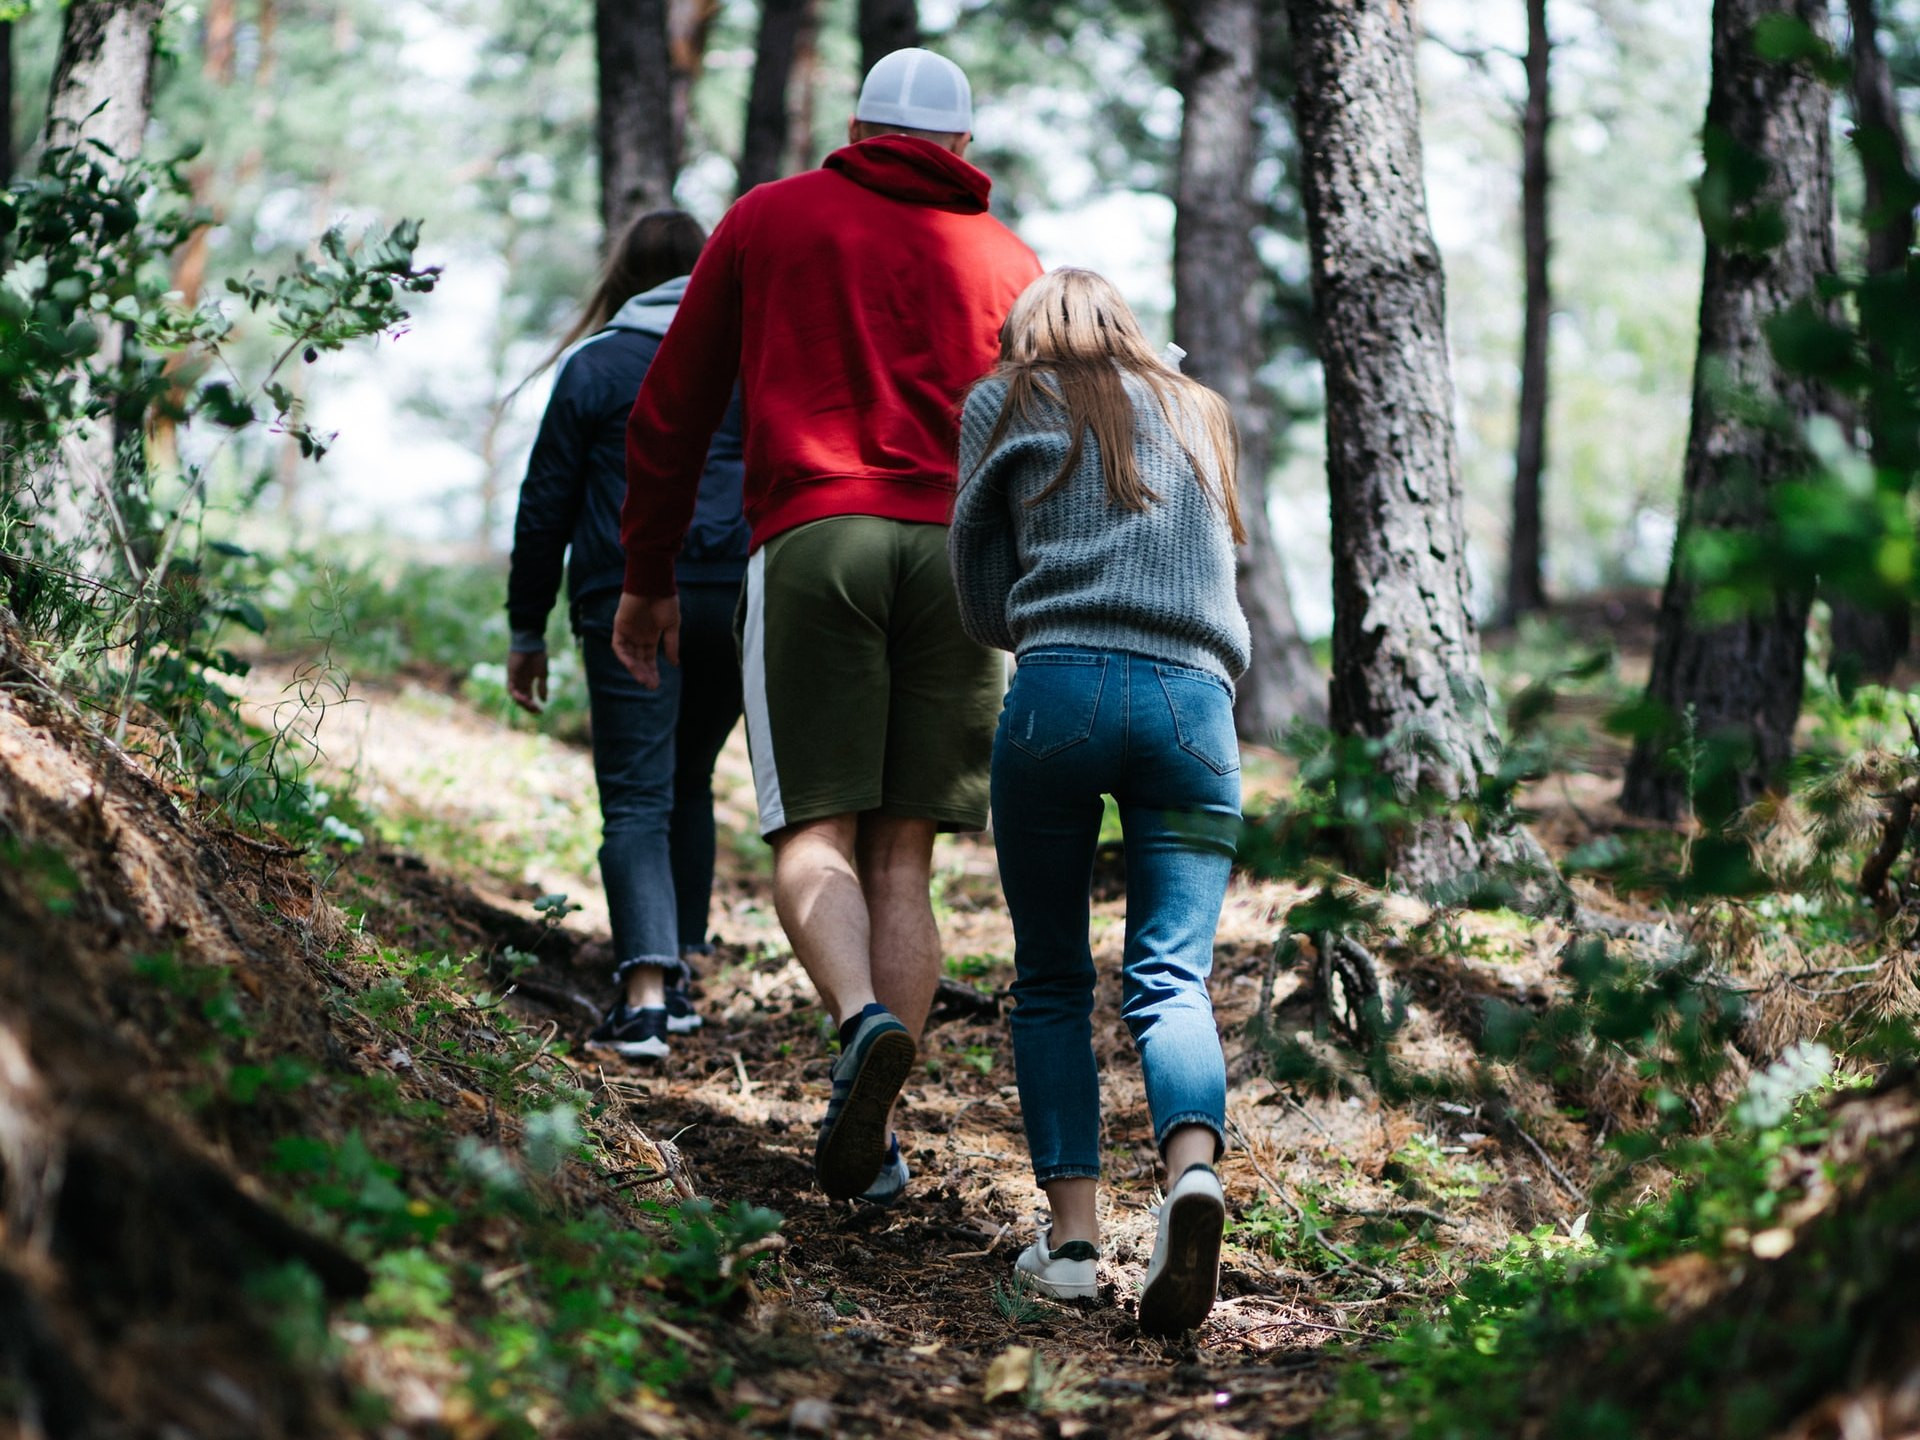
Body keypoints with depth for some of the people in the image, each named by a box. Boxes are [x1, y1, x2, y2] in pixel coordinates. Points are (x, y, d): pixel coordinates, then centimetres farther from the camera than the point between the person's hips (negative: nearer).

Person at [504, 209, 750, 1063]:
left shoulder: (594, 366, 4)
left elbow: (546, 506, 4)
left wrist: (528, 631, 11)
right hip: (741, 601, 3)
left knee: (637, 801, -5)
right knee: (690, 785, 19)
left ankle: (644, 992, -20)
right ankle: (679, 973, 22)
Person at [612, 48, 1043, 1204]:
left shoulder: (768, 220, 16)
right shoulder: (1007, 261, 19)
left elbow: (671, 413, 15)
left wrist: (648, 578, 23)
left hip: (814, 540, -2)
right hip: (957, 552, 2)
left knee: (815, 834, -4)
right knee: (903, 857, 3)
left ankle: (865, 1020, -33)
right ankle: (874, 1137, -2)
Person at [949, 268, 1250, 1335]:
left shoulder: (1007, 405, 18)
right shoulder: (1202, 415, 26)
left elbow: (984, 606, 17)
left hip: (1061, 689, -2)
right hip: (1195, 699, 2)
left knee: (1052, 979, 9)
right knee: (1173, 976, -5)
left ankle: (1072, 1230, 1)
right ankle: (1194, 1169, -32)